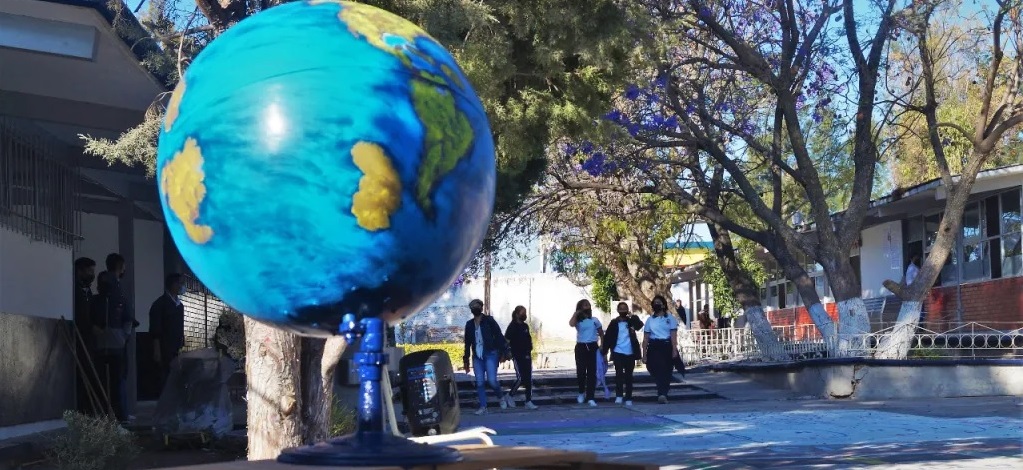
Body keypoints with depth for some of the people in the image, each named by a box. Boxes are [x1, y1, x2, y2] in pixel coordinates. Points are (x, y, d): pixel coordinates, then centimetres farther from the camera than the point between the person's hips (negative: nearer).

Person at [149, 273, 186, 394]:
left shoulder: (179, 305, 18)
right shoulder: (160, 304, -3)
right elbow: (155, 331, -9)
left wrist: (182, 347, 14)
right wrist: (157, 351, -15)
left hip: (177, 351, 6)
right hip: (165, 351, -6)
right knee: (166, 383, -8)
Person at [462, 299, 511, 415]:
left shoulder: (489, 321, -1)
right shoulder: (469, 324, 12)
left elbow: (499, 336, -4)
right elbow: (467, 343, 18)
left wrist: (504, 352, -12)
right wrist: (466, 360, 17)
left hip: (490, 355, -4)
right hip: (477, 357, 4)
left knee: (491, 380, -14)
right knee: (479, 383, 0)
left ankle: (501, 397, 13)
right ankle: (483, 406, 5)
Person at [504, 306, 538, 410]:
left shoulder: (525, 326, 12)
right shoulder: (512, 327, -8)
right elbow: (506, 341, -12)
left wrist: (529, 352, 8)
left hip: (526, 356, 7)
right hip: (517, 357, -7)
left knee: (529, 379, 2)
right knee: (521, 378, -11)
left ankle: (528, 401, 5)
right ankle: (510, 396, 10)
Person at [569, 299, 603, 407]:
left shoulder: (594, 320, 8)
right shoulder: (578, 321, 2)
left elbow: (601, 334, 13)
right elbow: (571, 324, -22)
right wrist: (577, 313, -9)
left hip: (592, 347, 1)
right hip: (581, 347, -1)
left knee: (592, 372, -5)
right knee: (581, 371, 1)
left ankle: (590, 398, -5)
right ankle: (581, 393, 26)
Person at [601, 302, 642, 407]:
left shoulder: (631, 321, 8)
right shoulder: (614, 323, 5)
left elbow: (640, 325, -12)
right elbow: (607, 338, 3)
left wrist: (632, 315, -12)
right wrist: (605, 352, -2)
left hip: (630, 353, 1)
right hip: (618, 352, -1)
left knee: (628, 376, 5)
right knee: (619, 373, -14)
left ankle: (628, 398, 8)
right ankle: (619, 396, -12)